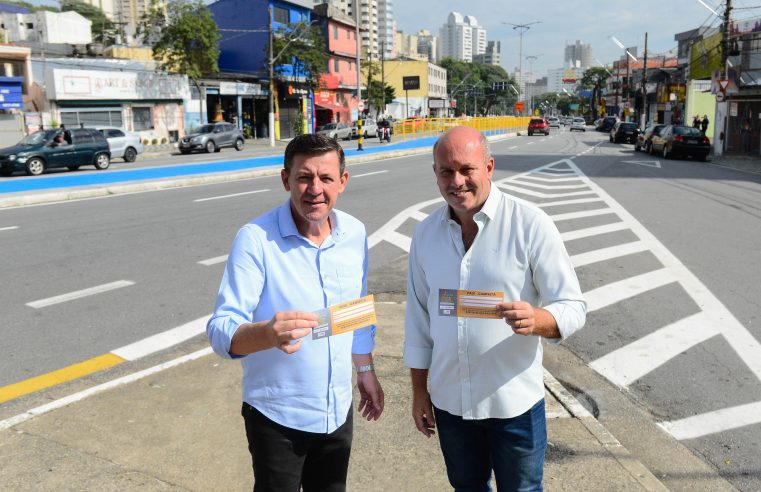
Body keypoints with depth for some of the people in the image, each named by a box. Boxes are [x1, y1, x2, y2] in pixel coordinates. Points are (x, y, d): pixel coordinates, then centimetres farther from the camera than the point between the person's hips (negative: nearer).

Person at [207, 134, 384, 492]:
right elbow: (221, 331, -23)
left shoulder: (355, 233, -4)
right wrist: (269, 332, -43)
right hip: (277, 418, -5)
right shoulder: (256, 239, -20)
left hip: (338, 410, 5)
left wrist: (365, 371, 16)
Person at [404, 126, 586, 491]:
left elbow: (573, 307, -14)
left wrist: (535, 320, -36)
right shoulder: (425, 233, -2)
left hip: (514, 402, -3)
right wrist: (419, 390, 8)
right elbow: (418, 317, 6)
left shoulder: (531, 225, -15)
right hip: (448, 399, 4)